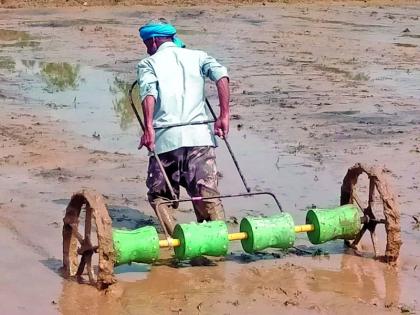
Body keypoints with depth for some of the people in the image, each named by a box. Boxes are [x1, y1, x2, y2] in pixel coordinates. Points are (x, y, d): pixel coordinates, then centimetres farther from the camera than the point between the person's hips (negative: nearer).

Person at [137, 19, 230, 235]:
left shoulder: (148, 63, 13)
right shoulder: (197, 56, 20)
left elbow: (149, 91, -8)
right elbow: (221, 74, 1)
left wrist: (148, 128, -20)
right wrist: (224, 116, -5)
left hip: (165, 137, -2)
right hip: (200, 135, 2)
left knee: (159, 194, 12)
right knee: (207, 194, 1)